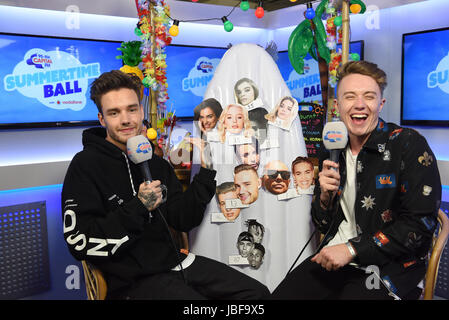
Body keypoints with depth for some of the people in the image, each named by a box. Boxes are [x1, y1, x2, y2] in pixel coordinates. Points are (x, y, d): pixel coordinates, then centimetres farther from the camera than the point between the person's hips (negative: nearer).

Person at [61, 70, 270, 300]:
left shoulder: (156, 163, 12)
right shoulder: (86, 165, -9)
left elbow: (183, 220, 7)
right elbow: (80, 243, -17)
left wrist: (206, 172, 0)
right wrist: (139, 208, -21)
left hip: (175, 261, 7)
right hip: (133, 280, -6)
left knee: (257, 292, 4)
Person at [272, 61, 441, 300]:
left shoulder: (408, 144, -9)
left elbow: (420, 223, -16)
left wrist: (352, 249, -18)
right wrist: (325, 195, -10)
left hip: (388, 266, -4)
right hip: (334, 259, 5)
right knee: (280, 295, -9)